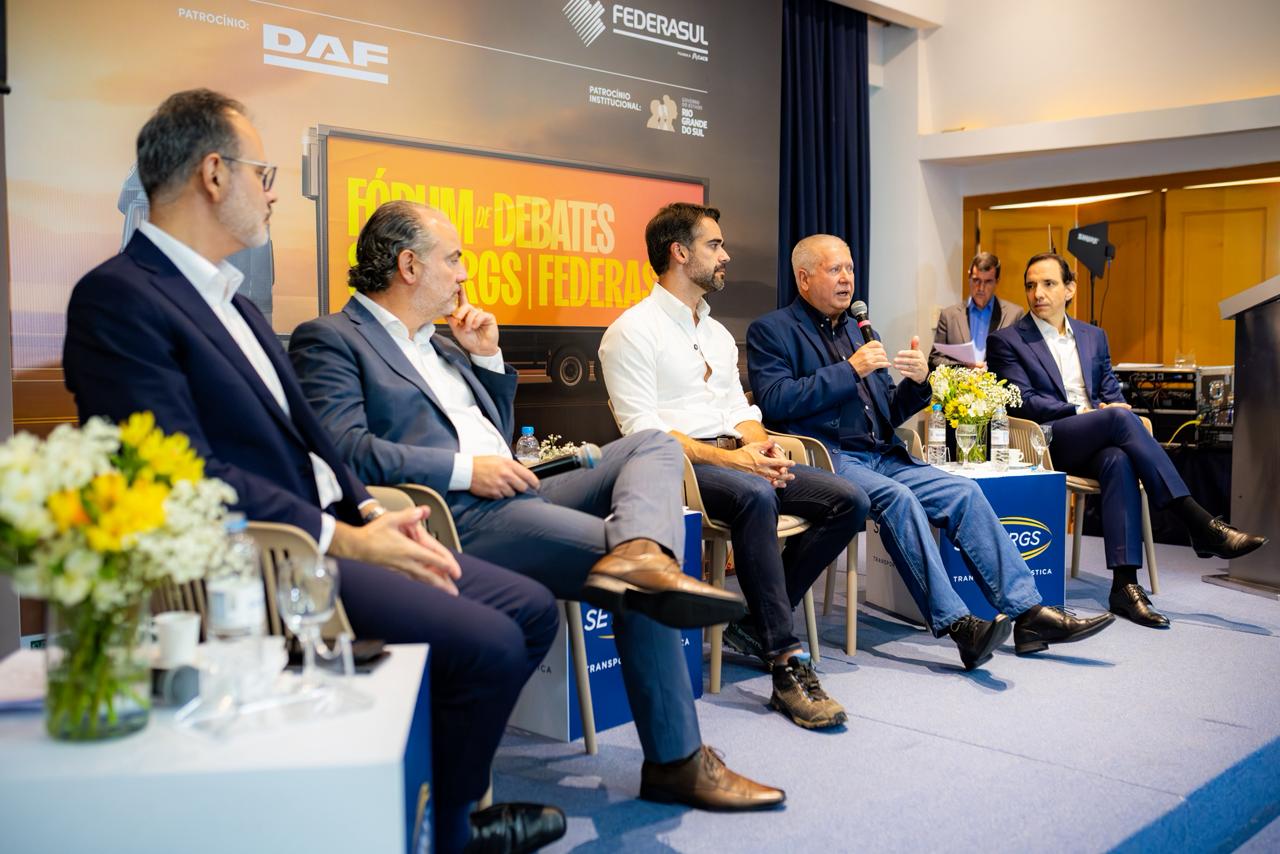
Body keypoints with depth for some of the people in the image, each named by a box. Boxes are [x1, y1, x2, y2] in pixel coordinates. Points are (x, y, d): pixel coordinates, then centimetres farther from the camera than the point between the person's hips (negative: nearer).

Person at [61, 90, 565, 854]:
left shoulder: (230, 296, 19)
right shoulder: (117, 297, -11)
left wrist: (373, 514, 1)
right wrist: (340, 537, -21)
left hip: (325, 532, 10)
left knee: (532, 610, 3)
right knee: (485, 642, -21)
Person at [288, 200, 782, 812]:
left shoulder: (437, 342, 28)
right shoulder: (328, 340, 1)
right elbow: (342, 446, -16)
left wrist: (487, 356, 19)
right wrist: (466, 470, -16)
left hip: (513, 497, 9)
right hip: (457, 519, -9)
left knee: (652, 445, -4)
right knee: (639, 592, -20)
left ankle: (637, 555, -37)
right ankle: (675, 761, -11)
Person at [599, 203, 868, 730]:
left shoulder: (717, 333, 23)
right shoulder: (633, 331, -3)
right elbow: (641, 428, -13)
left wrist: (760, 444, -4)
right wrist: (725, 457, -22)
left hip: (736, 458, 8)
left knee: (849, 502, -11)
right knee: (756, 497, -38)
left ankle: (758, 625, -5)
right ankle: (788, 664, -32)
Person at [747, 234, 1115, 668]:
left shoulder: (858, 330, 23)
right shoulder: (771, 330, 3)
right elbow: (773, 401, -14)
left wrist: (918, 382, -1)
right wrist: (850, 369, -15)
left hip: (881, 457, 7)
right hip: (827, 459, -7)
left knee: (964, 492, -12)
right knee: (896, 497, -32)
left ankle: (1027, 613, -13)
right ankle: (955, 624, -34)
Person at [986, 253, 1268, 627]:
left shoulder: (1094, 336, 21)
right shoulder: (1007, 341, 4)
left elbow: (1112, 395, 18)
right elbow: (1025, 402, -6)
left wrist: (1112, 410, -7)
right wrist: (1083, 412, -16)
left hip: (1095, 443, 4)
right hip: (1046, 443, -4)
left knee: (1119, 461, -34)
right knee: (1120, 418, -32)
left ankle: (1124, 583, -40)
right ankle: (1201, 525, -33)